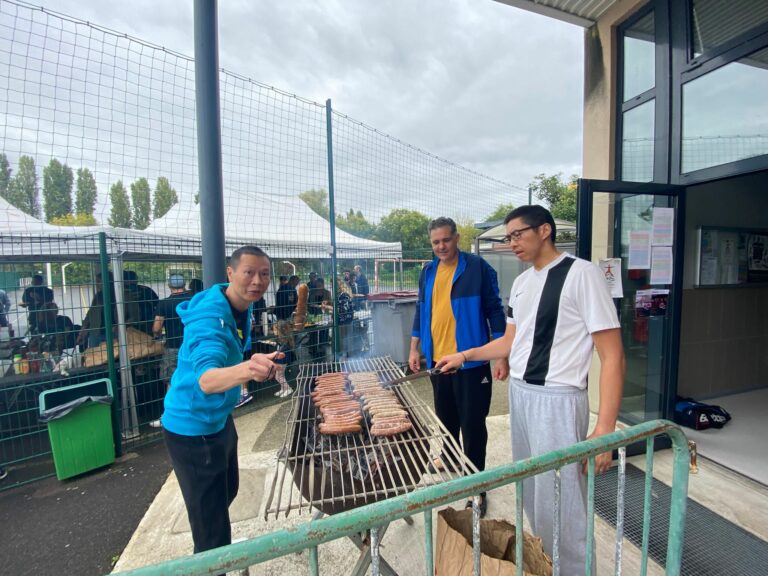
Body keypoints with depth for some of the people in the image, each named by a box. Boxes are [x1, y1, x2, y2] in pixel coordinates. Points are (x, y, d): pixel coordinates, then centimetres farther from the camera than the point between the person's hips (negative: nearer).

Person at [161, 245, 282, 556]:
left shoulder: (243, 307, -3)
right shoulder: (209, 318, -30)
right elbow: (206, 380, -48)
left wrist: (254, 367, 6)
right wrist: (244, 370, -65)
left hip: (220, 418, 9)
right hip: (193, 428, -9)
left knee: (227, 490, 29)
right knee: (211, 529, 3)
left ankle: (220, 544, 56)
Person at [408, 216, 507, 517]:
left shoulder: (478, 267, -8)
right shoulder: (428, 272, 7)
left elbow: (495, 311, -8)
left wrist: (502, 356, -11)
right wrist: (414, 349, 10)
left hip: (470, 361, -5)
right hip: (437, 359, 5)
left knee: (472, 423, 5)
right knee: (445, 417, 22)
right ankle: (448, 457, 46)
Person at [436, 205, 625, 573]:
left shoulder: (581, 274, -13)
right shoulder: (521, 282, 9)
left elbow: (612, 357, -15)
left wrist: (604, 430, -19)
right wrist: (464, 355, 10)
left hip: (557, 401, -7)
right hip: (519, 393, 7)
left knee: (559, 503, 3)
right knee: (531, 494, 22)